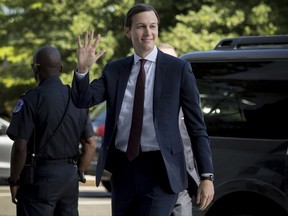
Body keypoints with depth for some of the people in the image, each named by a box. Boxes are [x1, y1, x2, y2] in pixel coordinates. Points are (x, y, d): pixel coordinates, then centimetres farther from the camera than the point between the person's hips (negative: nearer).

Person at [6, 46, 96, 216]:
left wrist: (14, 181, -5)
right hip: (70, 175, 6)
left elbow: (20, 147, -16)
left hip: (39, 176, -6)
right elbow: (91, 145, 10)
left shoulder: (31, 99, -11)